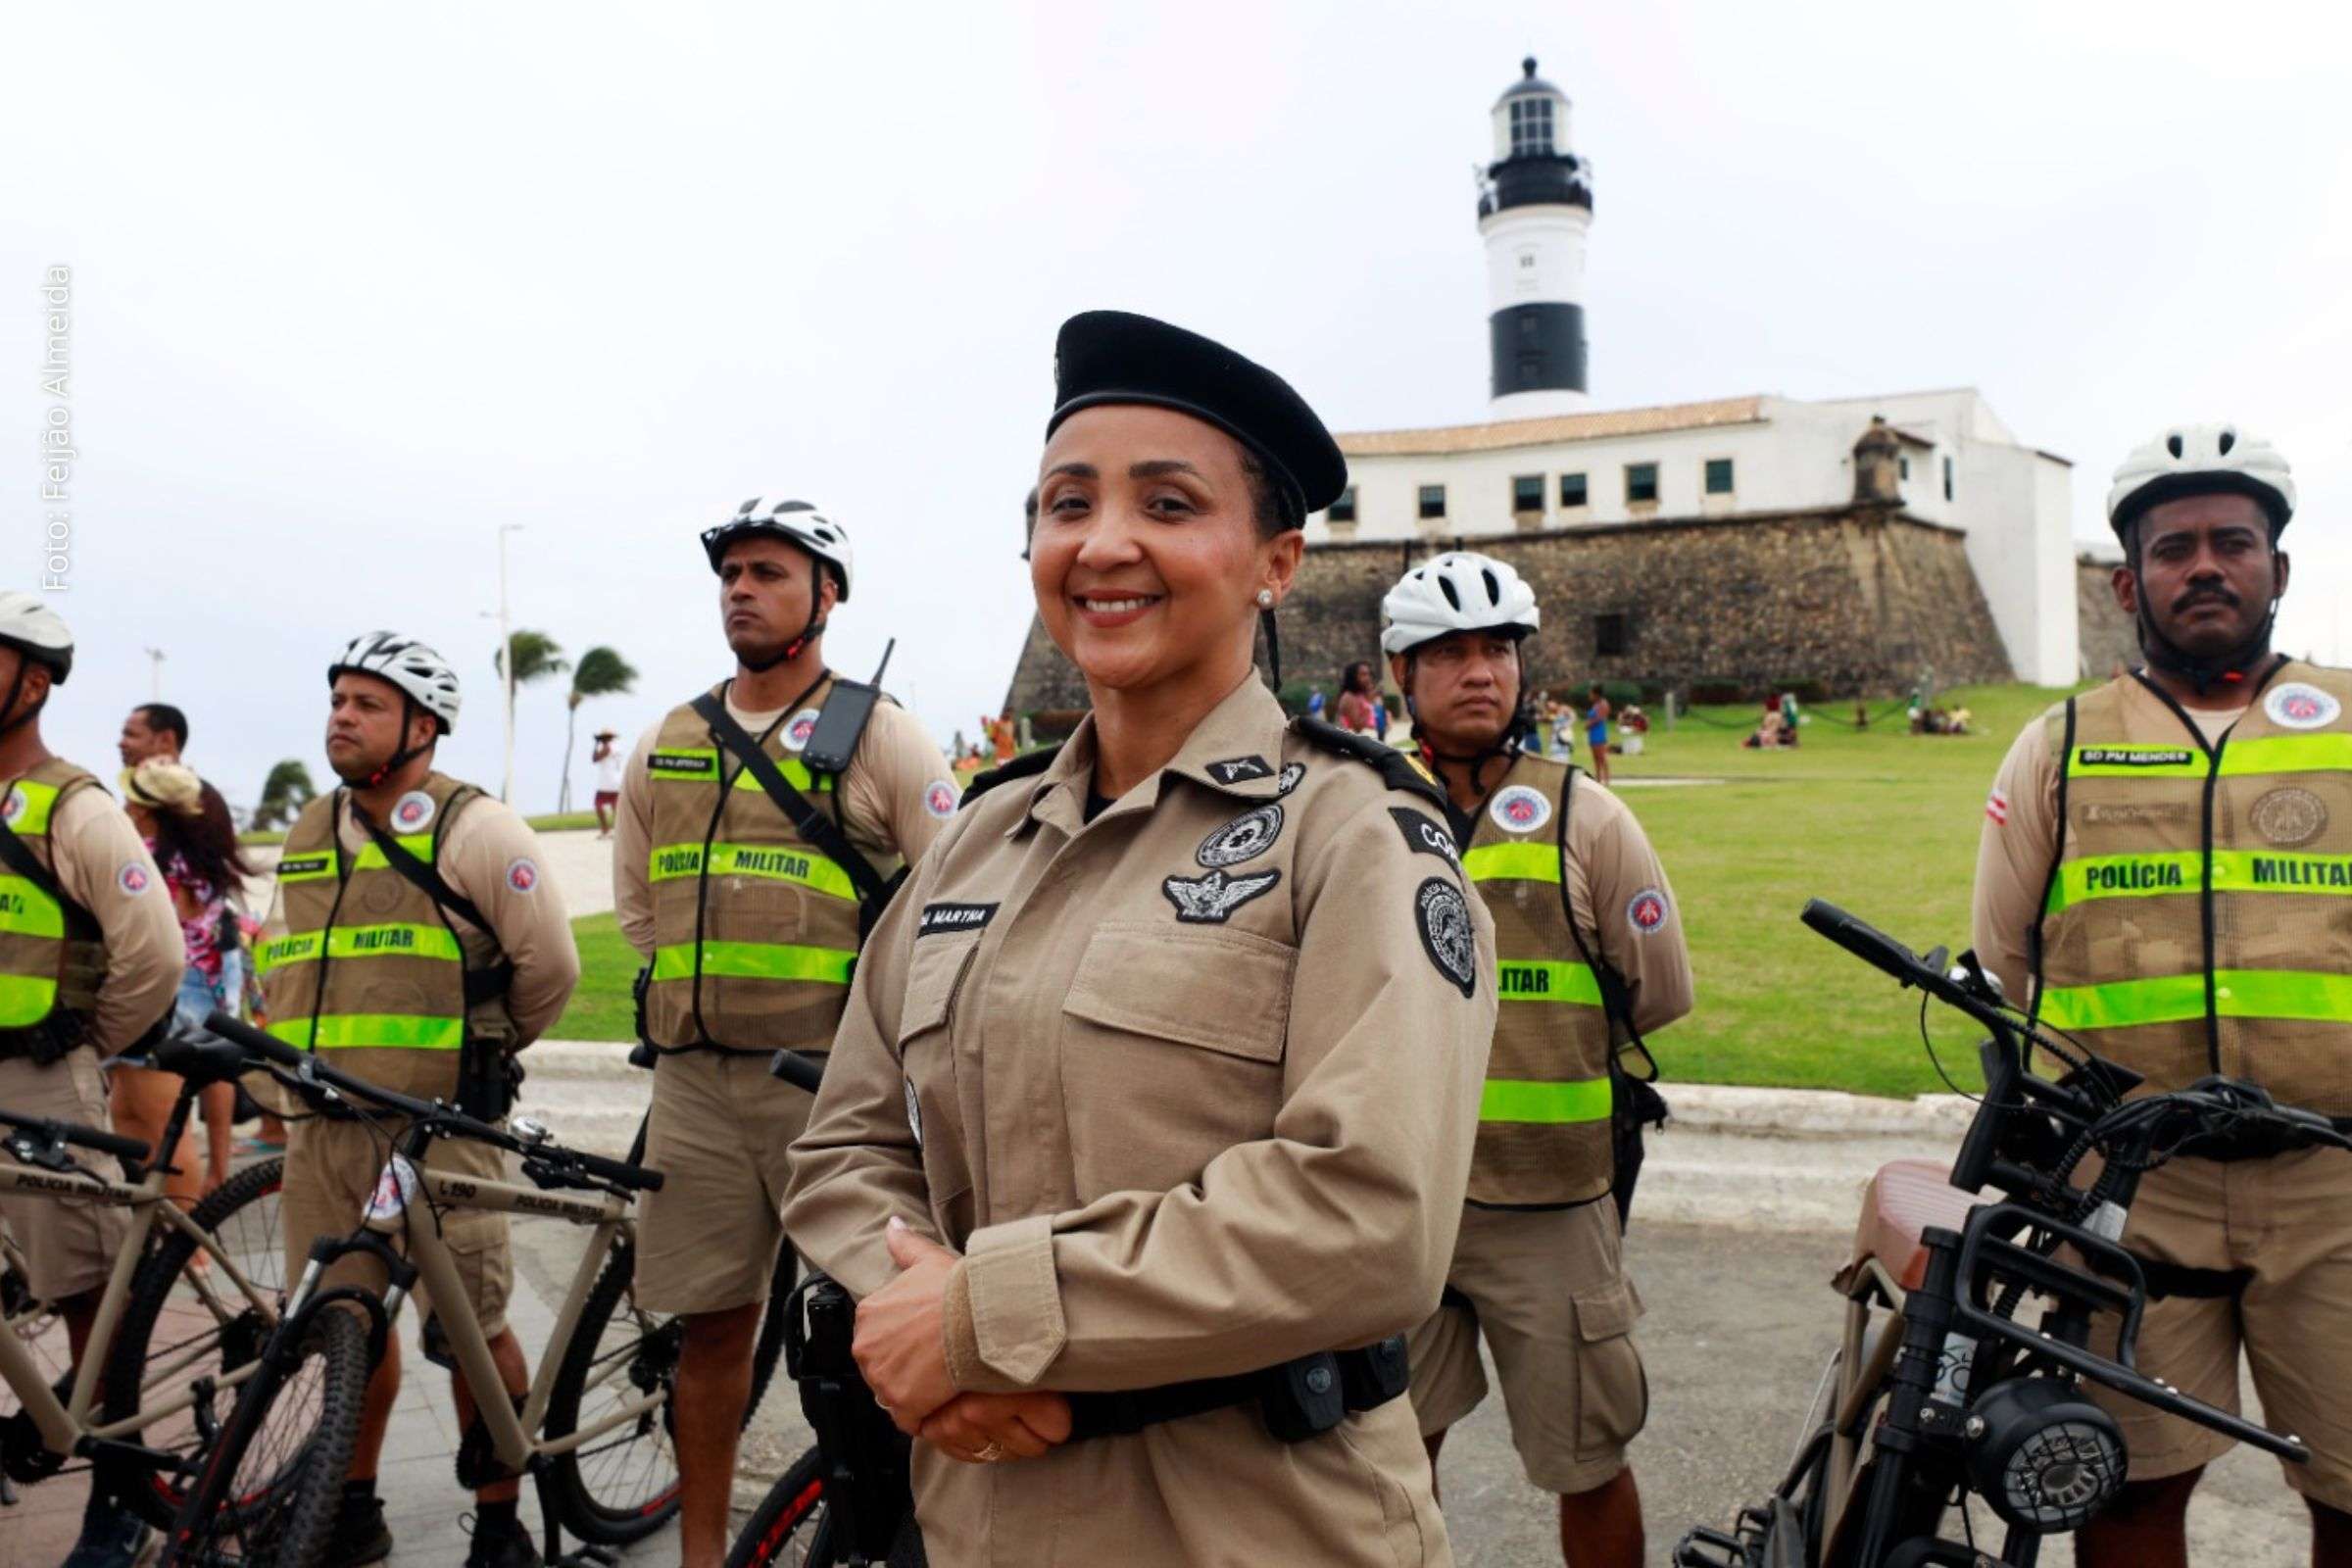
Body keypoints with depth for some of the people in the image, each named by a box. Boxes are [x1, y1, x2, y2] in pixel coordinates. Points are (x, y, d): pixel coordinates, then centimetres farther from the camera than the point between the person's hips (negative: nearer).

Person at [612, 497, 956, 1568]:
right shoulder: (663, 750, 13)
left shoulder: (881, 736, -1)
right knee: (710, 1322, 12)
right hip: (696, 1081, 4)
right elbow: (637, 906, 22)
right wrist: (711, 994, 13)